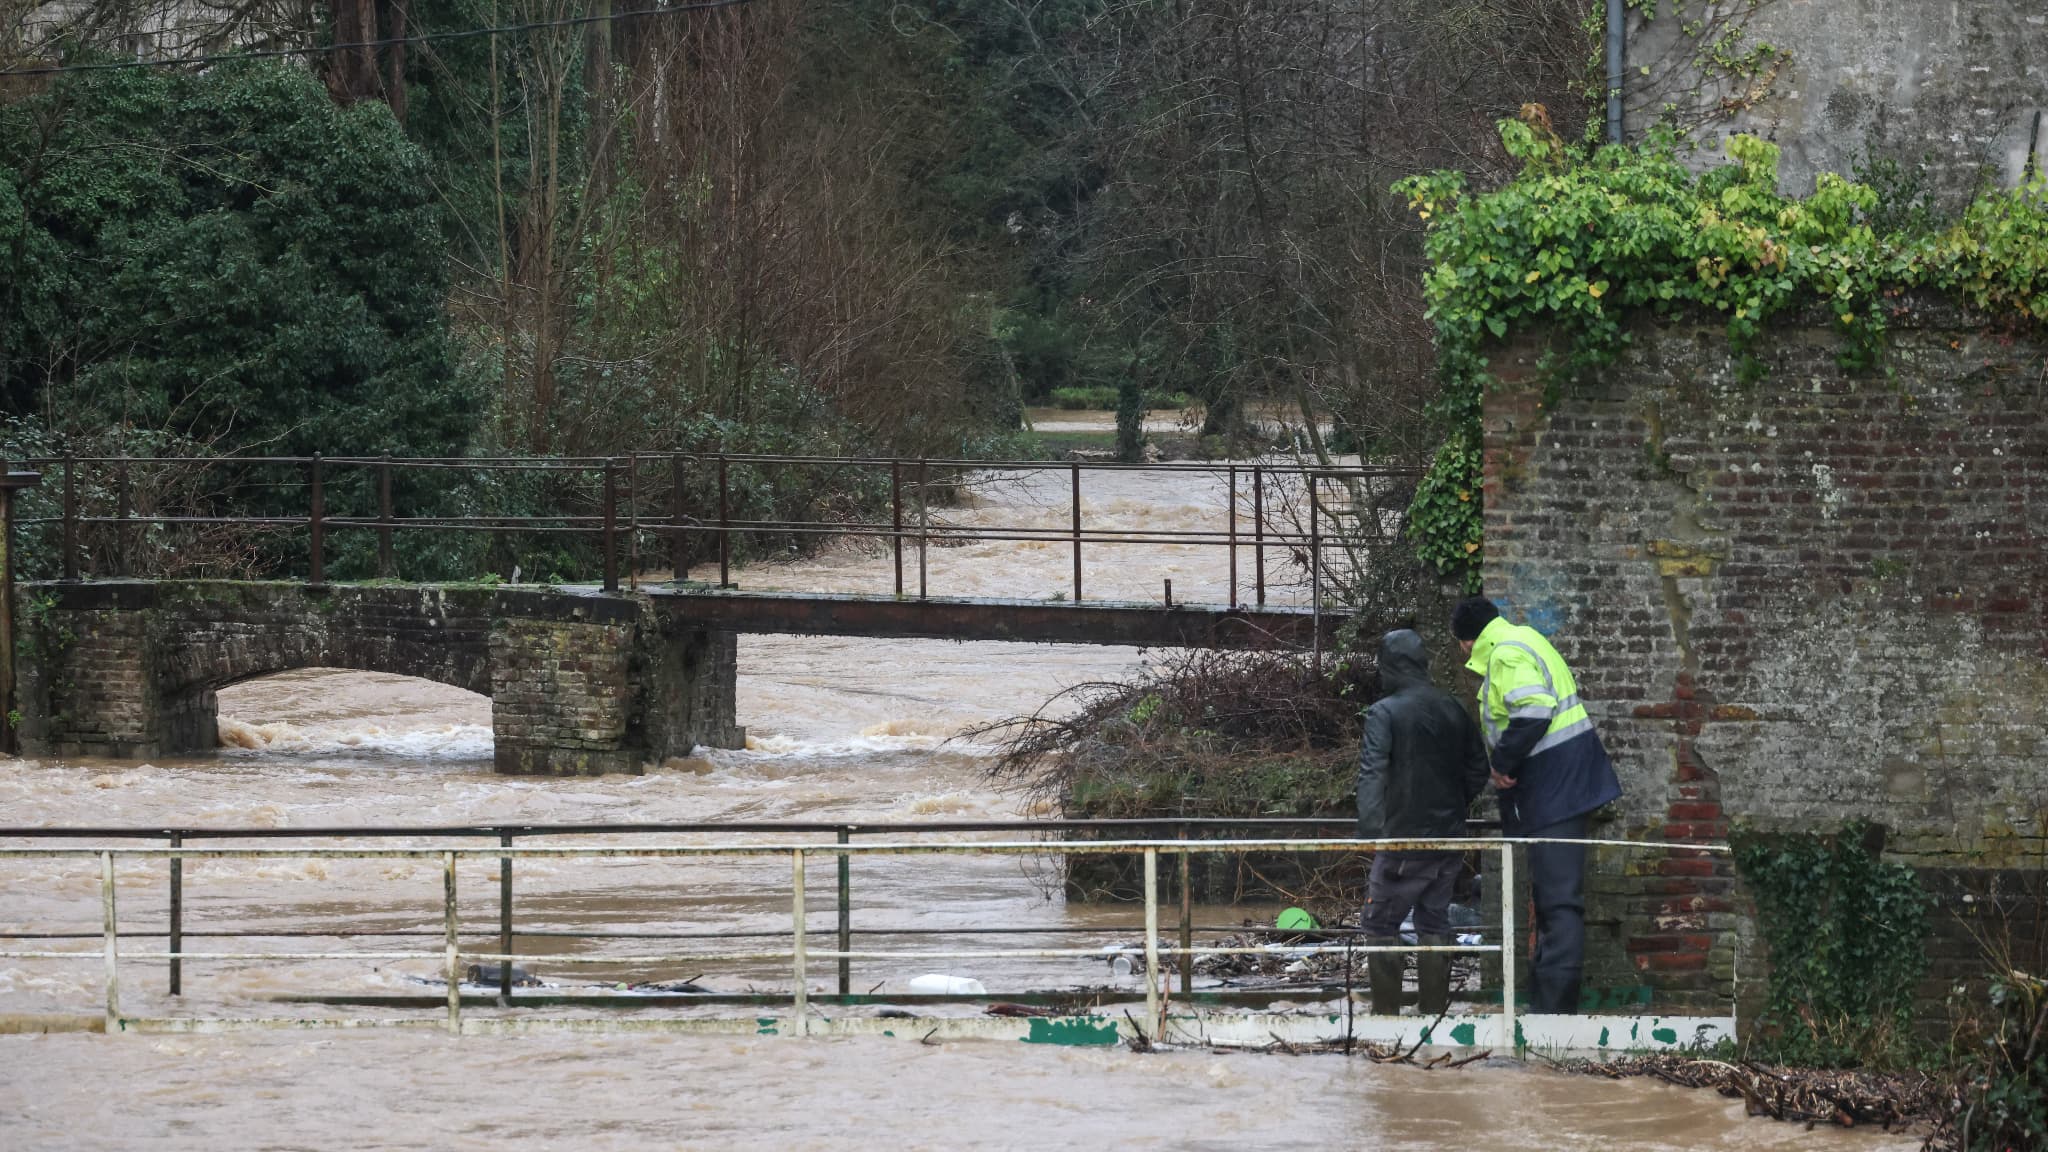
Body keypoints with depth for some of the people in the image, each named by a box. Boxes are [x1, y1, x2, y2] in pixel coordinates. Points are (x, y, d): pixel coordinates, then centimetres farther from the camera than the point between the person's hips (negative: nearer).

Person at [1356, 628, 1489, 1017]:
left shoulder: (1384, 713, -12)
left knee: (1381, 926, 3)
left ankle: (1386, 1014, 0)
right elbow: (1478, 770, 13)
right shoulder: (1453, 711, 7)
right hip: (1448, 839, 6)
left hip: (1404, 840, -6)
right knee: (1435, 925, 14)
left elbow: (1372, 775, -22)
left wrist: (1370, 835, -27)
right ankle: (1435, 1012, 14)